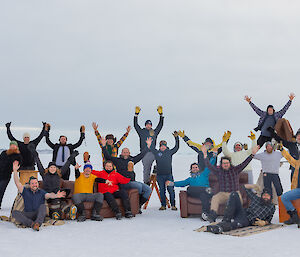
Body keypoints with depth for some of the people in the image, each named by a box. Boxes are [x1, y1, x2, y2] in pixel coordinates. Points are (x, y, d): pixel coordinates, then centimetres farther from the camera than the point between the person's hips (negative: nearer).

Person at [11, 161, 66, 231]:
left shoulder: (41, 192, 11)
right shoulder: (25, 191, 14)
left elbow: (49, 195, -10)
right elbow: (17, 183, 3)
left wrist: (56, 195, -35)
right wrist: (15, 171, -9)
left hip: (39, 215, -1)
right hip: (27, 216, 1)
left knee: (43, 206, -30)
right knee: (14, 212, -24)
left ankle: (37, 223, -51)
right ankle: (31, 224, -40)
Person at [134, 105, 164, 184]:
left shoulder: (154, 132, 18)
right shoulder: (142, 131, 11)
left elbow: (161, 125, 21)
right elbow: (135, 125, 8)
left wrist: (161, 114, 16)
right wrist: (136, 114, 4)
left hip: (152, 152, 3)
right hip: (144, 152, -3)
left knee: (149, 167, 1)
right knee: (146, 167, -4)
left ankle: (147, 181, 6)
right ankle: (146, 182, 0)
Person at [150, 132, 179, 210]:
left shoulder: (169, 152, 8)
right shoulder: (156, 152, 9)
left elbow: (176, 147, 5)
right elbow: (150, 148, 11)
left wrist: (176, 137, 0)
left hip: (169, 175, -1)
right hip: (159, 175, 1)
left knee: (171, 190, -2)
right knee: (162, 191, 6)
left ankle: (173, 205, 5)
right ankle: (163, 205, 13)